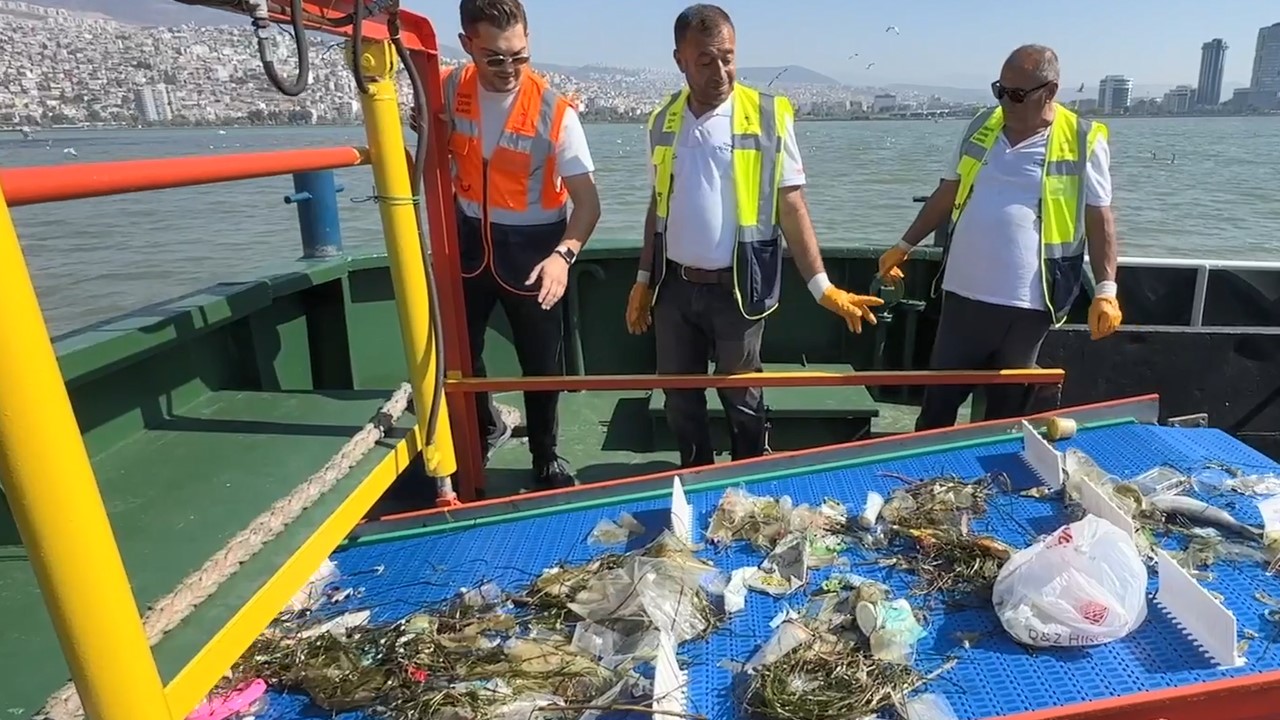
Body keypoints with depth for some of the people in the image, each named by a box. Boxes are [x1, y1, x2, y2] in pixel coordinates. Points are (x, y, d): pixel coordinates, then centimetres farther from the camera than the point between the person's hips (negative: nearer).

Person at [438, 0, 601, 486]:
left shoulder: (554, 112, -19)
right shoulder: (449, 91, -7)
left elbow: (587, 201, -22)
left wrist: (563, 255, -37)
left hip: (532, 245, -3)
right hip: (469, 238, 4)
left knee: (542, 360, 6)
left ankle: (546, 457, 31)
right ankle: (485, 430, 44)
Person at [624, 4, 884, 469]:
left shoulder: (769, 118, -7)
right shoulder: (664, 122, 4)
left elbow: (791, 207, -6)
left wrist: (822, 287, -13)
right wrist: (644, 280, 12)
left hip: (736, 288, -3)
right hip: (674, 286, 4)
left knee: (742, 397, 10)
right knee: (680, 397, 14)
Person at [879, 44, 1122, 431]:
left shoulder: (1084, 141, -4)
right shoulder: (981, 126, 7)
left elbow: (1099, 218, -2)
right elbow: (945, 195, 14)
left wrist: (1106, 289, -9)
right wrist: (905, 245, 14)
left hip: (1028, 302, -3)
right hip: (964, 292, 3)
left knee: (1008, 405, 12)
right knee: (940, 396, 11)